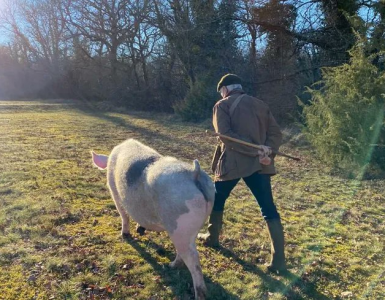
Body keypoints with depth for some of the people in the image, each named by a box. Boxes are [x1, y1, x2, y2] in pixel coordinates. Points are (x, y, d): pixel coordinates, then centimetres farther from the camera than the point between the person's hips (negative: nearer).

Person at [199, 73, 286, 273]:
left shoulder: (222, 105, 3)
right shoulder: (260, 105, 16)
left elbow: (225, 135, -14)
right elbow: (275, 133, 5)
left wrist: (255, 150, -17)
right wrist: (267, 154, -9)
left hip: (232, 162, -3)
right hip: (259, 164, 3)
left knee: (217, 200, 21)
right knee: (269, 210, 2)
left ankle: (212, 238, 38)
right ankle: (279, 259, -2)